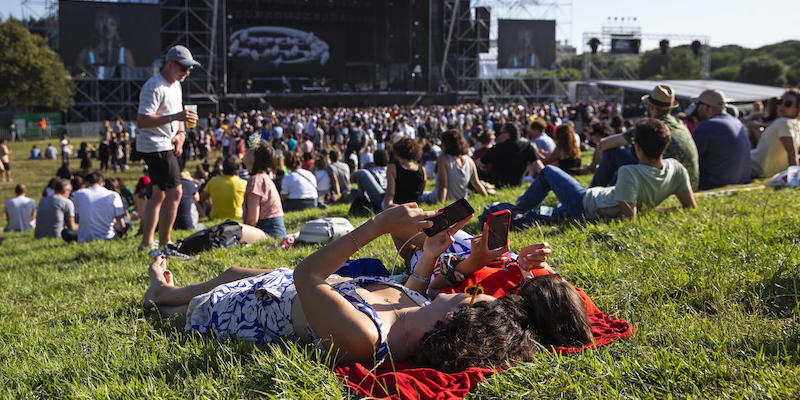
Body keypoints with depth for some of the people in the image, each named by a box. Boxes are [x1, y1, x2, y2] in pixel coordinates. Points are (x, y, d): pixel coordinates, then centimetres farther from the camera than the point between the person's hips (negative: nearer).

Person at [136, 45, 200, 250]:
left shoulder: (175, 85, 14)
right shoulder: (154, 87, -18)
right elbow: (142, 121, -25)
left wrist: (180, 133, 6)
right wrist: (175, 117, -31)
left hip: (167, 146, 10)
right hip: (155, 147, -10)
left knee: (159, 193, 15)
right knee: (174, 193, -12)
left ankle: (146, 242, 24)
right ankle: (164, 244, -7)